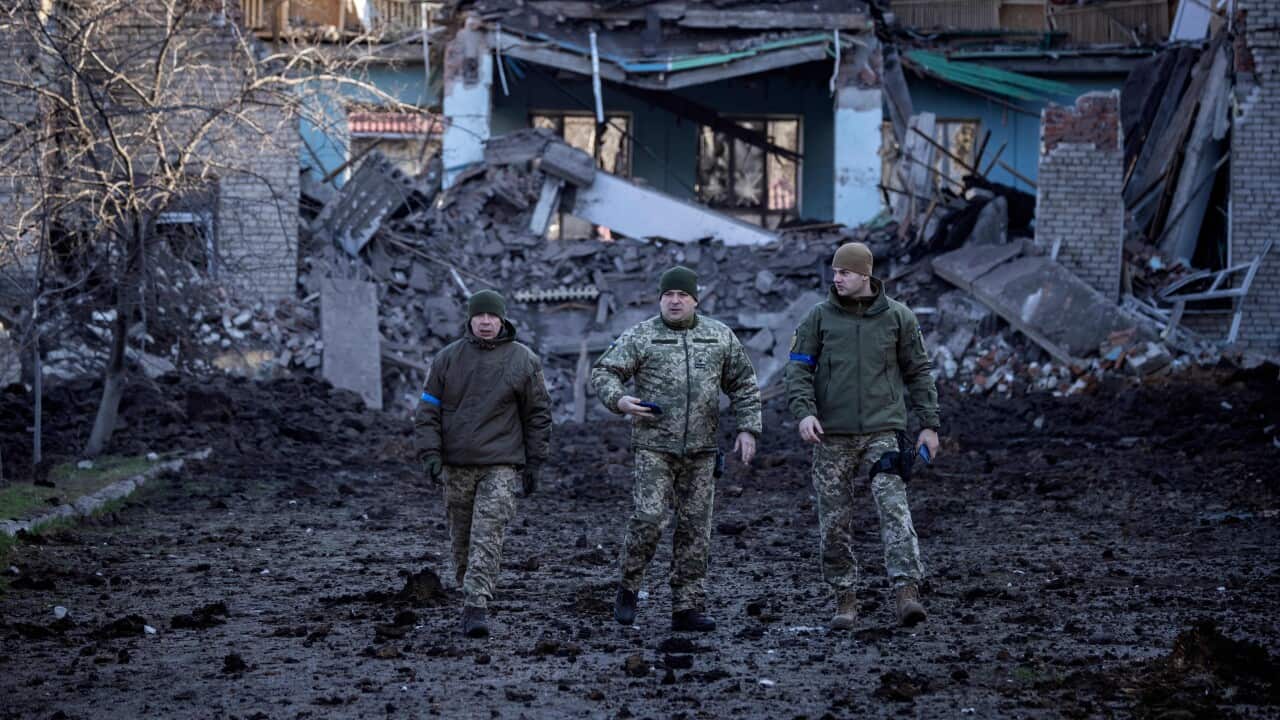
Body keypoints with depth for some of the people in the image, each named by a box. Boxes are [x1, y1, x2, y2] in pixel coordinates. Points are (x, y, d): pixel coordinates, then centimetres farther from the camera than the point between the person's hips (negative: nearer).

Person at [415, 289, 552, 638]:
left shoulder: (523, 361, 0)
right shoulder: (448, 358, 4)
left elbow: (538, 414, 5)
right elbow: (429, 409, 5)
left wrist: (535, 462, 2)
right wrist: (430, 452, -7)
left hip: (501, 466, -3)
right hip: (457, 466, 3)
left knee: (487, 538, -12)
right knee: (462, 538, 10)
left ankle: (476, 608, -17)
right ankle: (468, 592, 27)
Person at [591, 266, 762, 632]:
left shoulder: (720, 336, 10)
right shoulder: (640, 337, 1)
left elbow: (744, 385, 16)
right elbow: (602, 372, 0)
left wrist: (747, 428, 6)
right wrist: (619, 400, -20)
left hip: (701, 450, 3)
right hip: (654, 446, -3)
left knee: (695, 527, 4)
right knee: (648, 518, -16)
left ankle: (688, 608, 9)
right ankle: (628, 588, 5)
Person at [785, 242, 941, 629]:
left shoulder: (898, 317, 4)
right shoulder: (819, 317, 5)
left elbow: (918, 371, 10)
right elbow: (798, 368, 3)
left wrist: (929, 424, 6)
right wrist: (804, 412, -14)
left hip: (883, 430, -1)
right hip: (833, 436, 1)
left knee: (894, 506, -16)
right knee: (834, 520, 2)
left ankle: (908, 591, -23)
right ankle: (845, 597, 12)